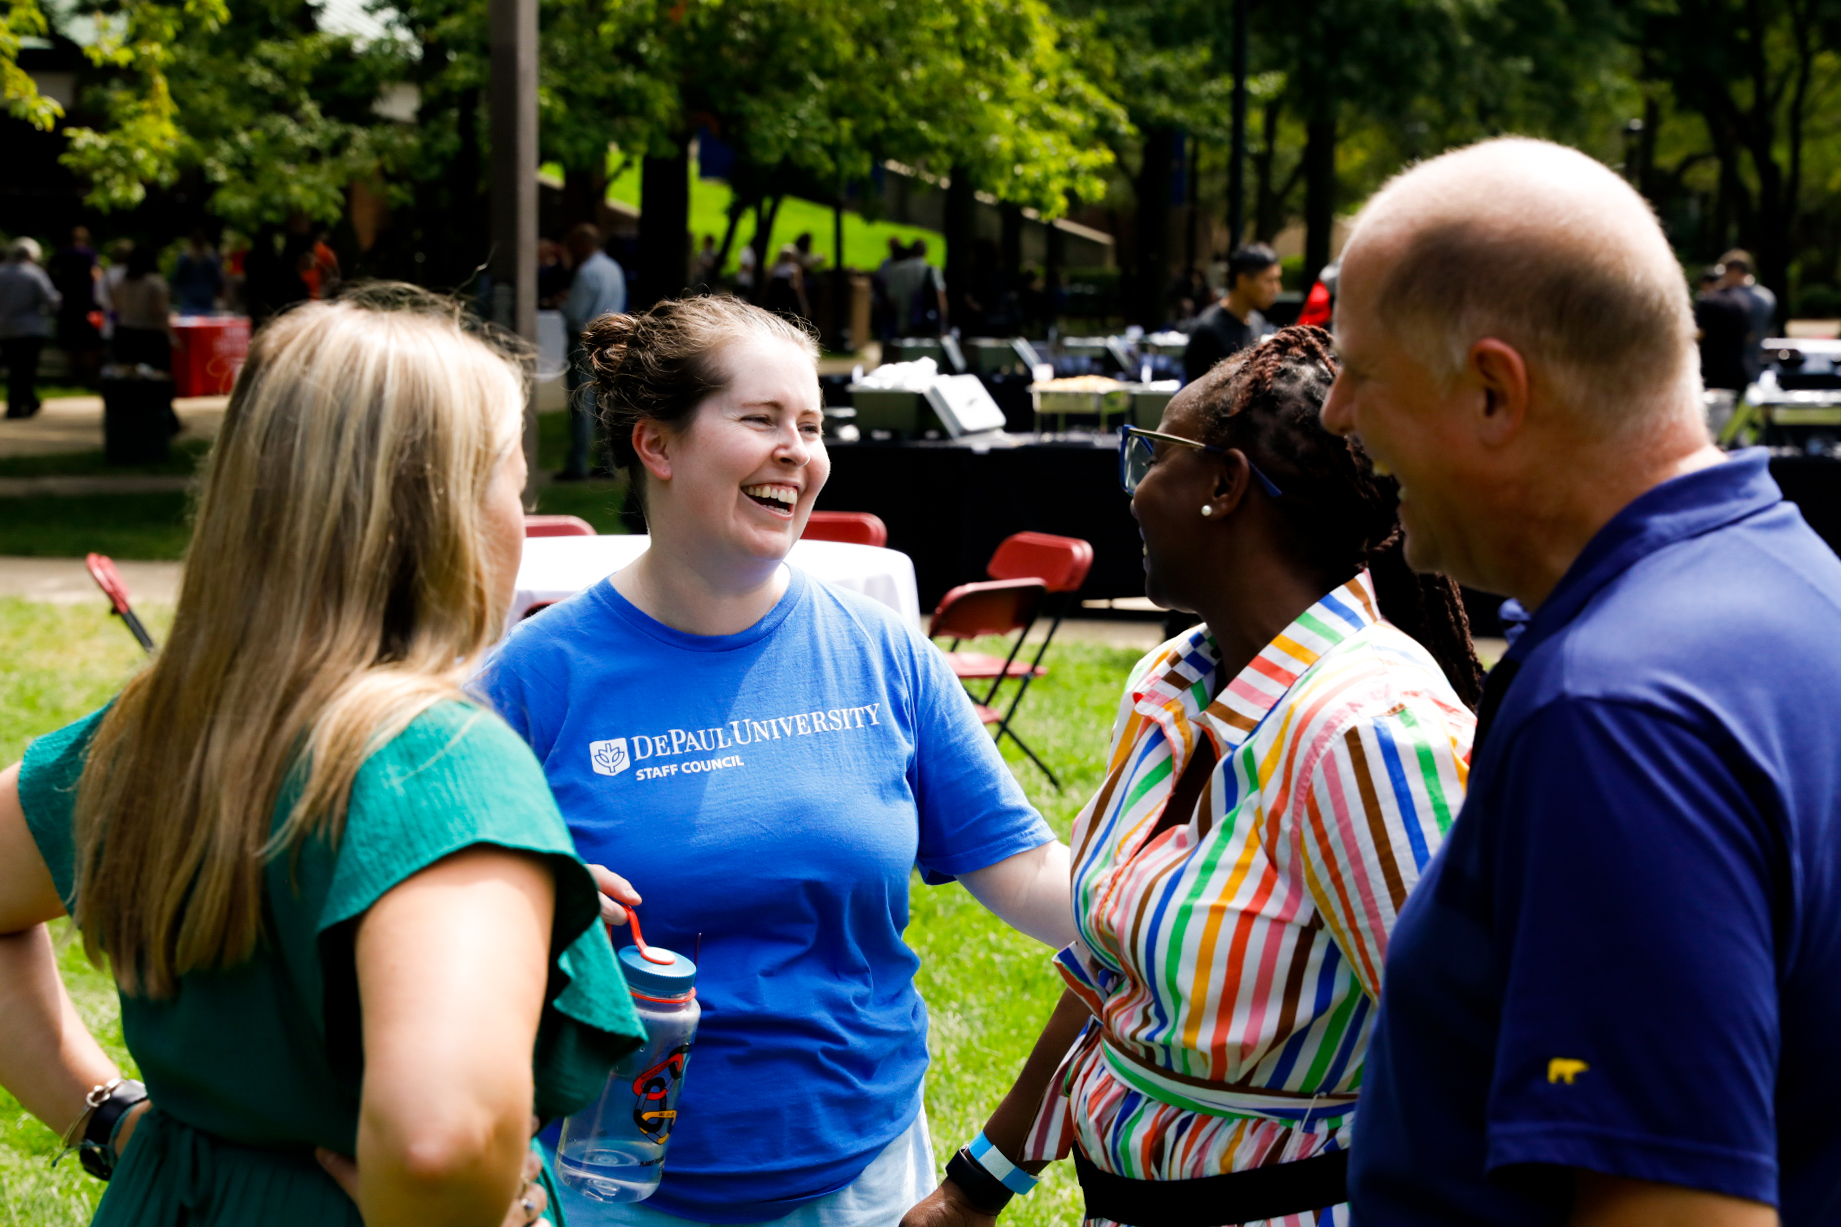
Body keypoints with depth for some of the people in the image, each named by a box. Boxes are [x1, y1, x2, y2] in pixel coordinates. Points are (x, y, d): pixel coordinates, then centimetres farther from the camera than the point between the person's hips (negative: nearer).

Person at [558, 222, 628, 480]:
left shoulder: (587, 272, -15)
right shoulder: (614, 269, 11)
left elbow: (575, 312, -16)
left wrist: (562, 304, 6)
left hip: (584, 341, -9)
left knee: (581, 403, -6)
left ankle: (577, 465, -6)